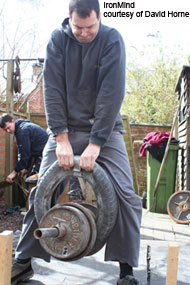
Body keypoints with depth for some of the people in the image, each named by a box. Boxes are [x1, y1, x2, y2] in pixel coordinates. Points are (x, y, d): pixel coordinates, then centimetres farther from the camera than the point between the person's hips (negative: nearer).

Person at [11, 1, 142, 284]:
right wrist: (62, 138, -18)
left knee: (125, 194, -12)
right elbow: (52, 90, -9)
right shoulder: (58, 39, -2)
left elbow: (112, 94, -17)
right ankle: (24, 261, 15)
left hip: (104, 129, -1)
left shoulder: (112, 39, -8)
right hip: (65, 129, 2)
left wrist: (95, 144, -24)